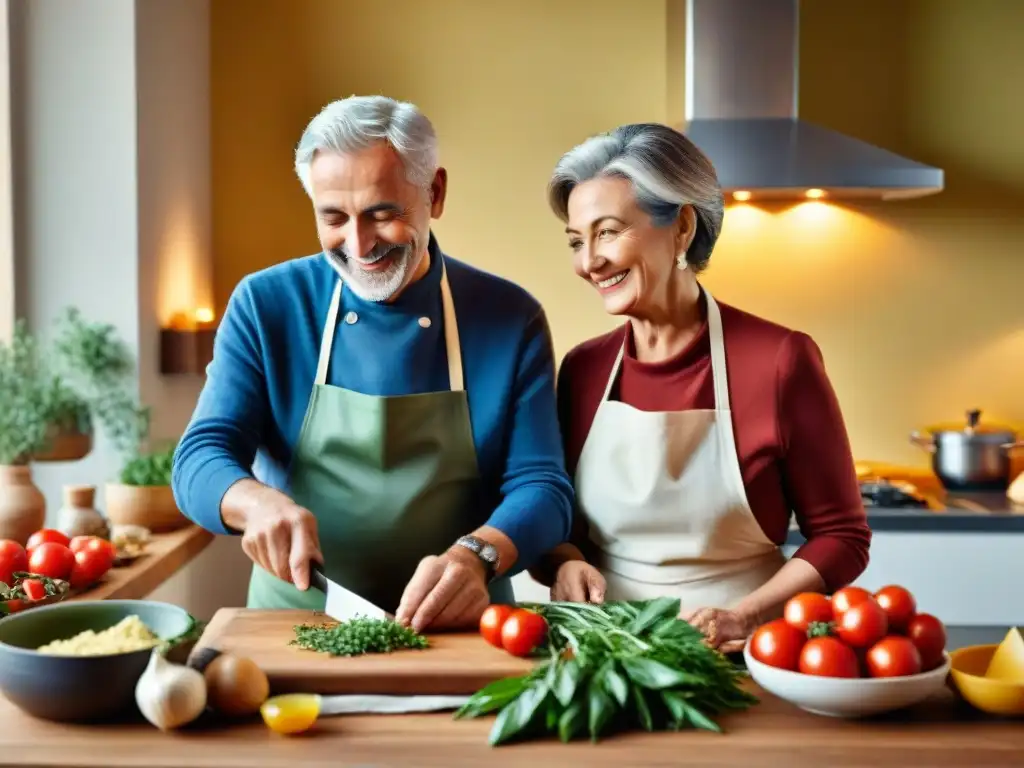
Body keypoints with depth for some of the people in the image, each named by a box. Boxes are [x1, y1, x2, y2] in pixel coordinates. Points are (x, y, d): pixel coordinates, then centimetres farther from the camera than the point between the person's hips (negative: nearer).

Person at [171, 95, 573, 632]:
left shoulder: (512, 319, -1)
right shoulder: (265, 305, 0)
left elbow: (542, 487, -4)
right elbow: (199, 460, -2)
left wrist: (476, 556, -25)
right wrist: (258, 502, -25)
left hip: (456, 631, 0)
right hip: (295, 627, 1)